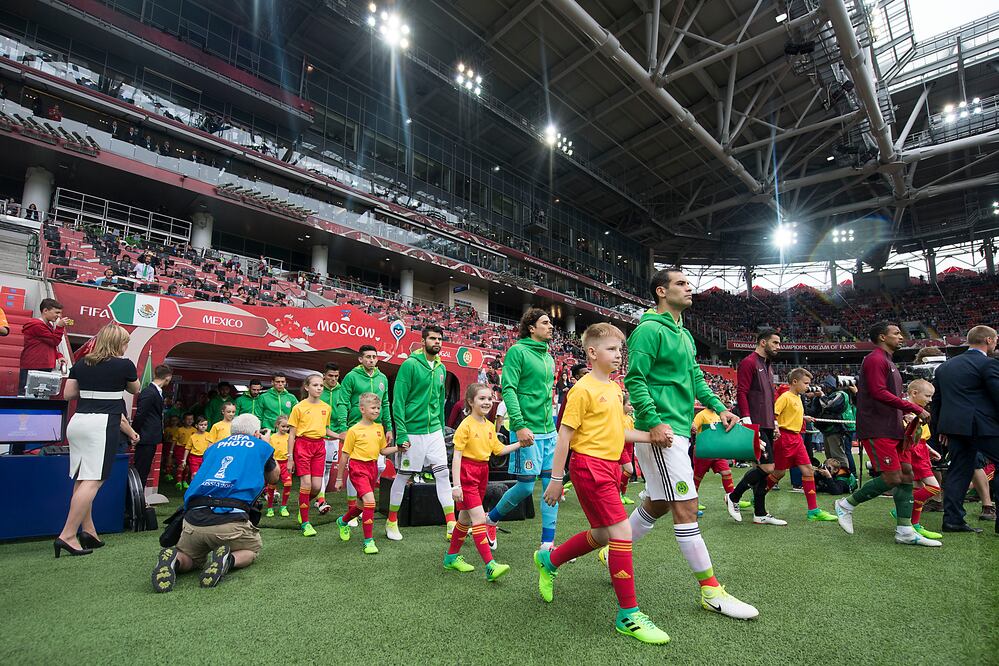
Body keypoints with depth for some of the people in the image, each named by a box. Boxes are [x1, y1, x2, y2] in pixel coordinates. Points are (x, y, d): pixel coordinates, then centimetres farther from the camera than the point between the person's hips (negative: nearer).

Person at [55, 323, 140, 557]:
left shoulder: (81, 364, 11)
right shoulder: (124, 365, -4)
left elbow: (67, 393, 15)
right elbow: (135, 390, 13)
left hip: (77, 422, 7)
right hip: (102, 425, -7)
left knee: (81, 480, 11)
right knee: (93, 481, -8)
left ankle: (88, 530, 16)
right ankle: (67, 536, -13)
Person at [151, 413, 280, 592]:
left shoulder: (214, 447, 24)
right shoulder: (261, 446, 15)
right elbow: (273, 478, 34)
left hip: (193, 519, 4)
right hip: (230, 520, -3)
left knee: (190, 556, 31)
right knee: (252, 549, 26)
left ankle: (174, 560, -3)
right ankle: (228, 560, -6)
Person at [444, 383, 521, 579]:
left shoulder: (490, 426, 7)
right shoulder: (466, 425, -14)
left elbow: (499, 450, 15)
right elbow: (457, 456, -16)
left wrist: (520, 444, 3)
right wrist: (456, 485, -19)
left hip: (482, 473, 8)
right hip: (467, 473, -8)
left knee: (466, 518, 17)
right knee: (479, 518, -12)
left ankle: (452, 556, 32)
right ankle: (490, 566, -10)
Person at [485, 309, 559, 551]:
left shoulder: (549, 358, 16)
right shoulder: (517, 351, -7)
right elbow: (508, 390, -15)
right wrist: (519, 425, -23)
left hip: (549, 432, 8)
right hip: (527, 431, -7)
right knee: (526, 486, -3)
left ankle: (548, 544, 15)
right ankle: (491, 519, 22)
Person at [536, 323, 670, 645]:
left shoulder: (614, 388, 11)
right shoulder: (584, 388, -14)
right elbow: (564, 434, -14)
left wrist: (651, 436, 1)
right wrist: (556, 479, -13)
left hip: (609, 466, 9)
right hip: (590, 465, -9)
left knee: (602, 534, 17)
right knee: (622, 531, -9)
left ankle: (548, 560, 38)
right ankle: (628, 615, 5)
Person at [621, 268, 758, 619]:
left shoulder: (684, 334, 19)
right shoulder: (649, 330, -11)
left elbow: (695, 376, 23)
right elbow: (635, 379, -18)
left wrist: (718, 407, 12)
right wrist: (653, 422, -25)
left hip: (678, 430, 10)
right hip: (661, 432, -10)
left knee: (657, 503, 17)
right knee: (686, 507, -3)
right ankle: (711, 590, 9)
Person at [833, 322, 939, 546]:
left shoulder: (887, 362, 23)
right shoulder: (875, 359, -9)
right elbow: (879, 393, -20)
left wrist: (908, 413, 9)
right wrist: (915, 408, -18)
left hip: (891, 430, 10)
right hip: (878, 430, -10)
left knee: (906, 475, 6)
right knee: (892, 478, -11)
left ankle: (905, 531, 10)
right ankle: (846, 504, 3)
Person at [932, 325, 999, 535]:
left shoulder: (945, 366, 15)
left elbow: (936, 399, 17)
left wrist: (939, 428, 22)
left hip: (953, 426, 7)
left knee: (959, 470, 10)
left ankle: (952, 519, 10)